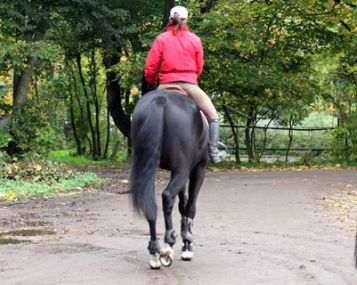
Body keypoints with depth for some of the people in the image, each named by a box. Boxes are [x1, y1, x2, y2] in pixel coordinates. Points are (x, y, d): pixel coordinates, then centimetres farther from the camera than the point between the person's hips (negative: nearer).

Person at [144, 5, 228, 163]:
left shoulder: (161, 39, 2)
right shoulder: (195, 39, 6)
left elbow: (150, 67, -1)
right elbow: (199, 67, 10)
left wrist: (151, 82, 18)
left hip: (166, 85, 0)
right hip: (189, 85, 0)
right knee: (212, 115, 15)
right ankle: (214, 152, 9)